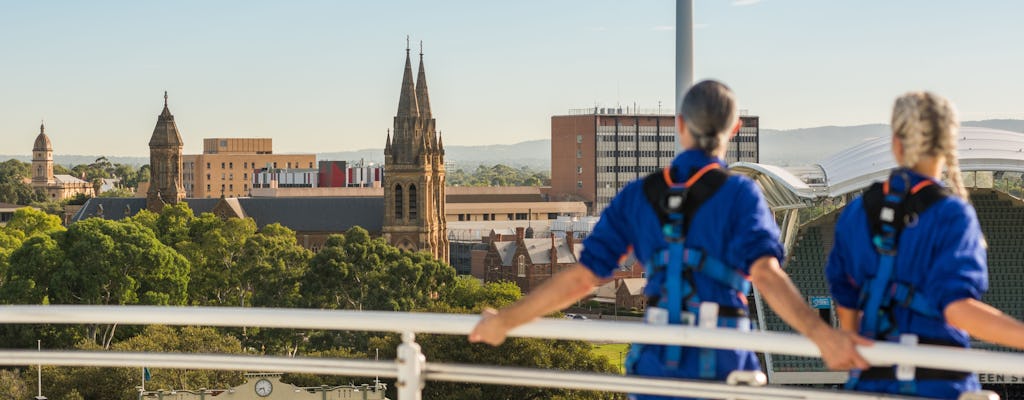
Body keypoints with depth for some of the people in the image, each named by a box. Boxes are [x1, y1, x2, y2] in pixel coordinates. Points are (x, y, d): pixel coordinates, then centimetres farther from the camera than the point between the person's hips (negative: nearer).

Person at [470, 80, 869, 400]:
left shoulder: (638, 196, 3)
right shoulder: (739, 193, -7)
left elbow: (581, 277, 0)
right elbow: (765, 274, -24)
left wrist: (504, 320, 11)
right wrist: (822, 334, -35)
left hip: (657, 364, 3)